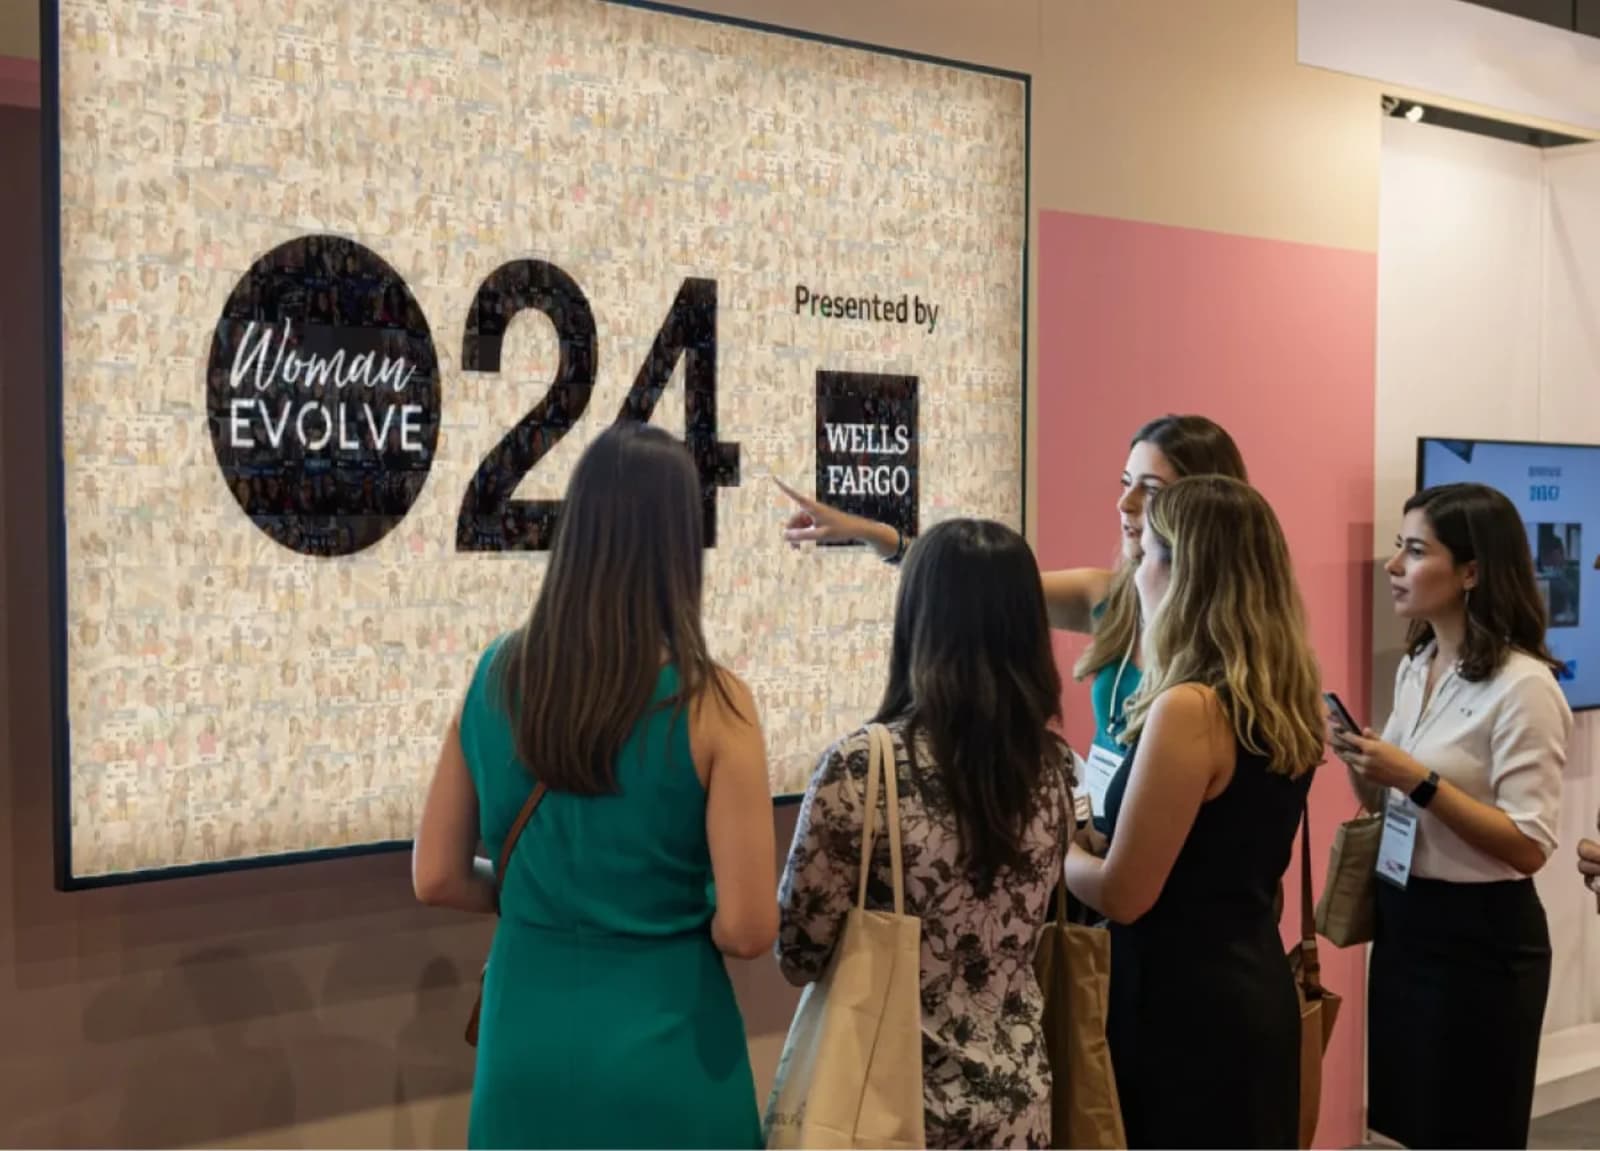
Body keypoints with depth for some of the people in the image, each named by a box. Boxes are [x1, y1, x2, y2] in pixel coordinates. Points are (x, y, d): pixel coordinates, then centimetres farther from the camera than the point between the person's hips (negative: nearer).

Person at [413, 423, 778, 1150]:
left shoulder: (497, 676, -5)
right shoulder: (710, 702, -17)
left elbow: (437, 879, 1)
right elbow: (748, 929, -17)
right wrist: (679, 909, 3)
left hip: (524, 1047, 3)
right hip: (663, 1054, -3)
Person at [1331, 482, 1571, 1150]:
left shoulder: (1522, 686, -18)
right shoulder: (1416, 666, 7)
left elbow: (1528, 847, -21)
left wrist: (1419, 780, -27)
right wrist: (1362, 765, -5)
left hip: (1481, 940, -8)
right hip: (1404, 923, 8)